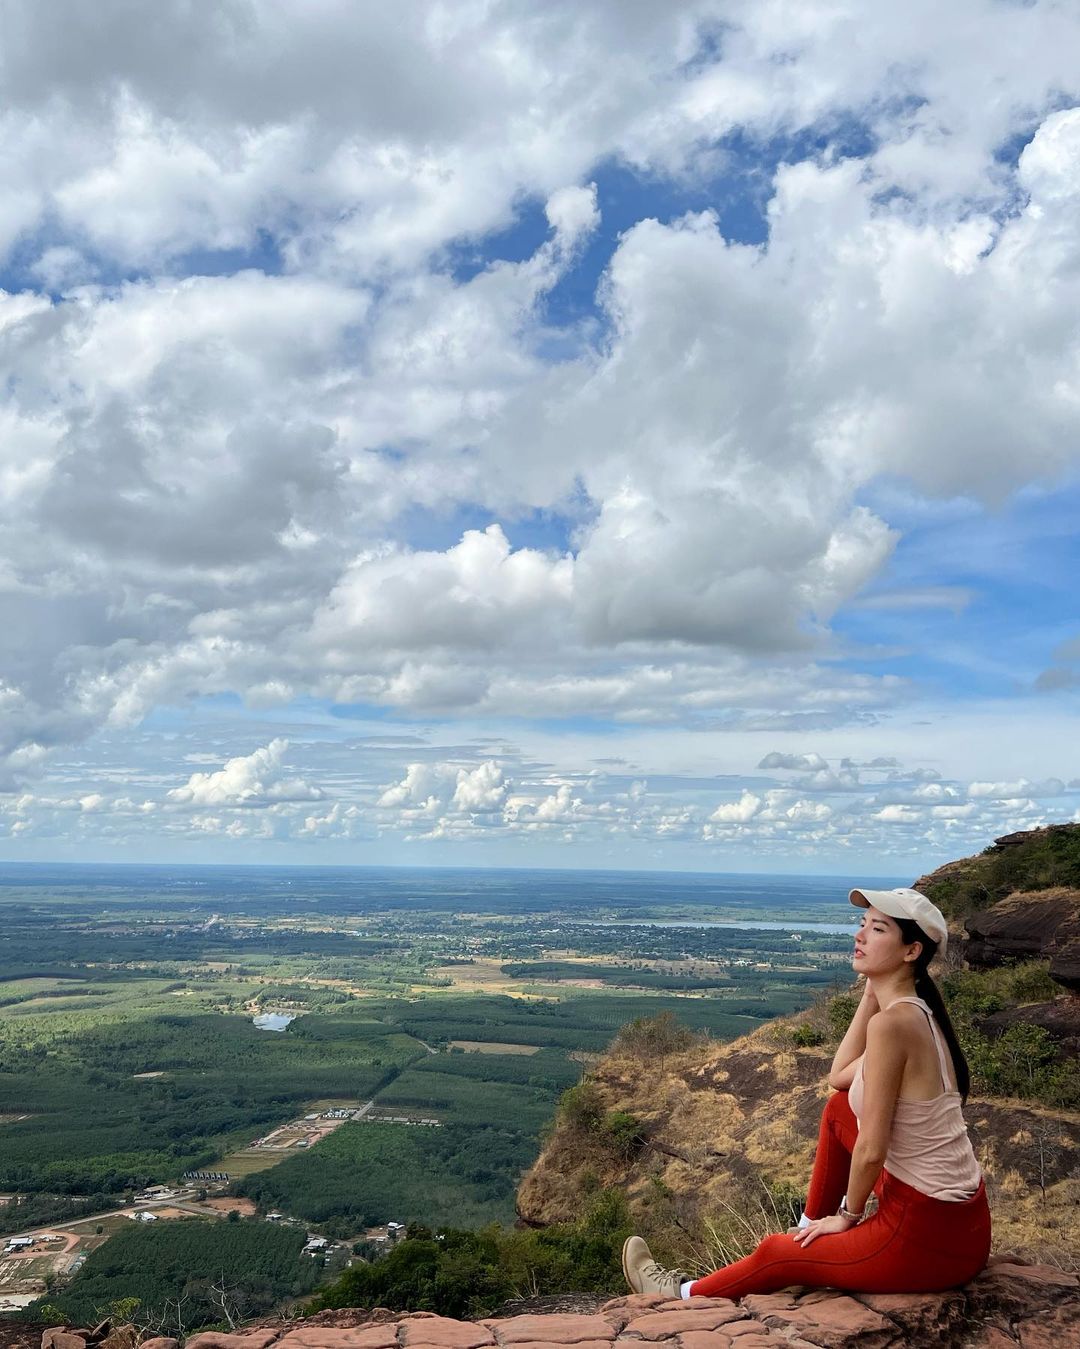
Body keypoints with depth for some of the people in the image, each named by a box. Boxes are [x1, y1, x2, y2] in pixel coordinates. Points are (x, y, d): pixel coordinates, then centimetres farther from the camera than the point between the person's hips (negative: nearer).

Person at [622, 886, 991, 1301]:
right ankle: (812, 1230, 38)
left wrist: (848, 1215, -1)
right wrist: (870, 995, 7)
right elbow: (840, 1077, 16)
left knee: (774, 1254, 13)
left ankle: (683, 1296, 40)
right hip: (958, 1217, 8)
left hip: (926, 1238, -8)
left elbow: (870, 1151, -20)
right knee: (838, 1110, 21)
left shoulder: (891, 1022, -23)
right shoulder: (917, 1011, 4)